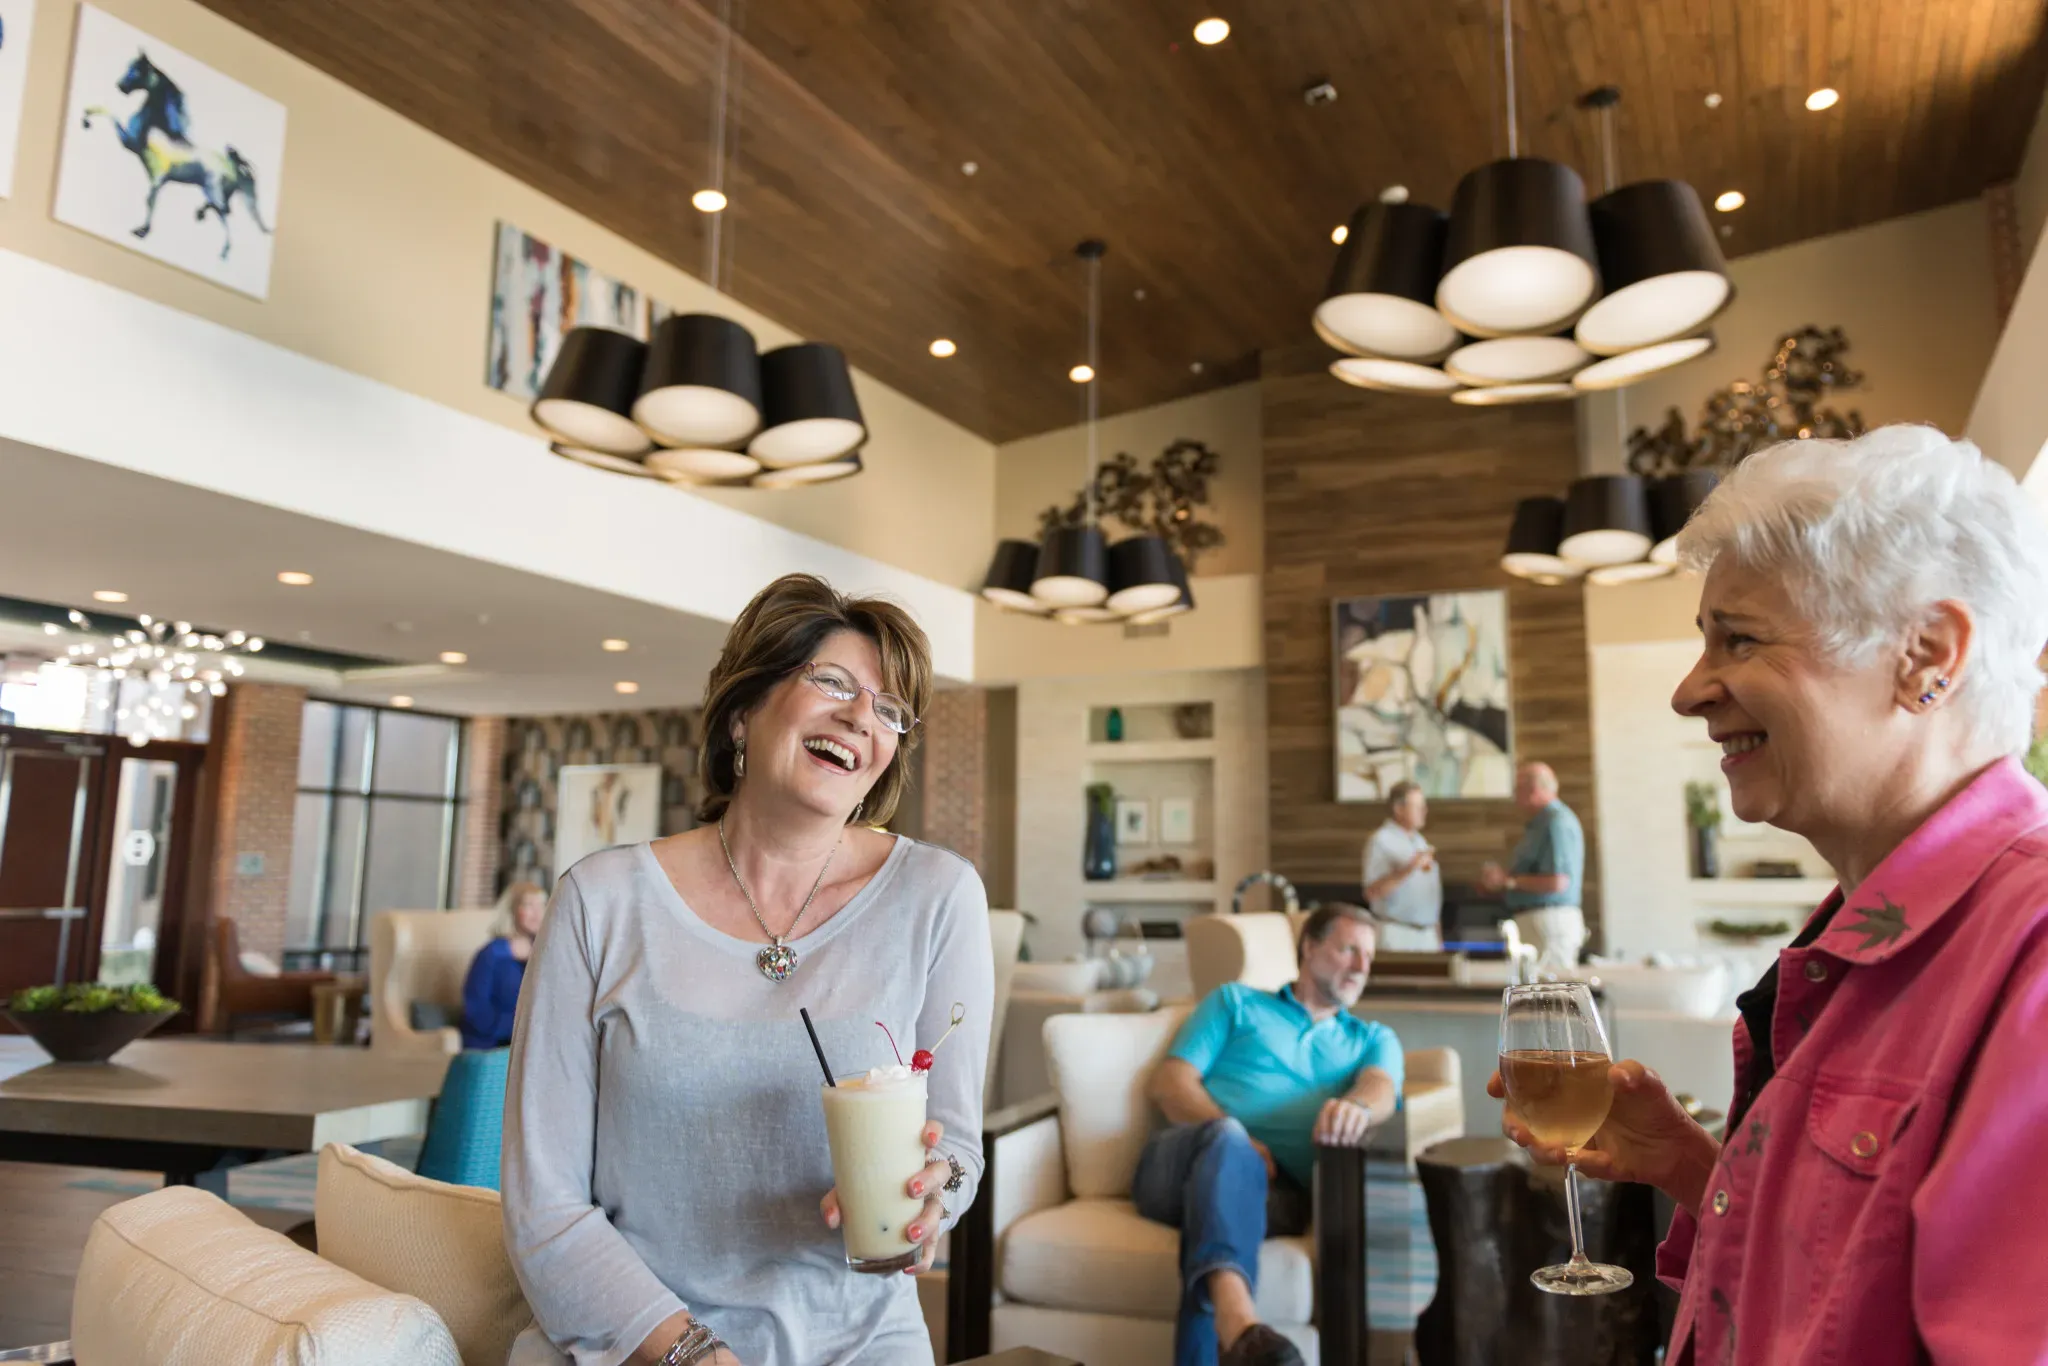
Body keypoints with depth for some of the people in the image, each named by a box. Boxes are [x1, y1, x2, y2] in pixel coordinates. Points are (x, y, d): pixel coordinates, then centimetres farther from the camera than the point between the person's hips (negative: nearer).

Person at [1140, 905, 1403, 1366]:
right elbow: (1170, 1084, 9)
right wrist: (1238, 1140, -10)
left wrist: (1357, 1107, -25)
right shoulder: (1235, 1001, 21)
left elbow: (1381, 1089, 2)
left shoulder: (1374, 1039, 27)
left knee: (1228, 1200, -37)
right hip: (1181, 1164, -1)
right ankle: (1237, 1320, -62)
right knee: (1226, 1140, -39)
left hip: (1277, 1188, 1)